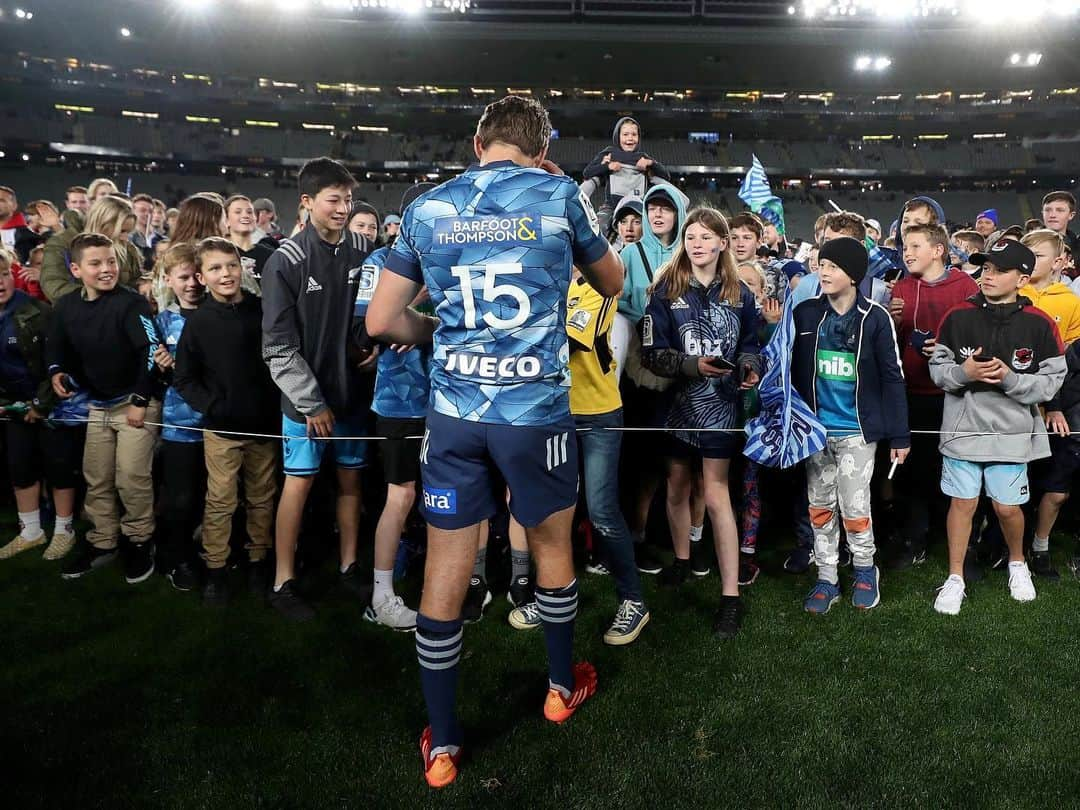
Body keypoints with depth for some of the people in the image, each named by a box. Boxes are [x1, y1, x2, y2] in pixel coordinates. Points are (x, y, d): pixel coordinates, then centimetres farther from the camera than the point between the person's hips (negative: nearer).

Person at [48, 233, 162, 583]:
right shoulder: (66, 307, 2)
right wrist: (58, 372, -3)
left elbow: (150, 350, -19)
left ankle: (140, 543, 15)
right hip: (97, 406, 6)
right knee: (96, 480, 13)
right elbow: (56, 348, 18)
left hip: (136, 403, -6)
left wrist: (140, 400, -18)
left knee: (132, 479, -4)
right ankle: (102, 542, 29)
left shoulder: (131, 302, -16)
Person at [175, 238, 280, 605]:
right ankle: (215, 569, 18)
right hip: (221, 428, -1)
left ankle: (259, 560, 28)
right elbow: (184, 379, 1)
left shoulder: (263, 310, -1)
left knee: (263, 498, 12)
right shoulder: (198, 321, -3)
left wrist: (278, 407, -1)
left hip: (264, 424, 2)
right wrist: (211, 406, -13)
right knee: (220, 502, 3)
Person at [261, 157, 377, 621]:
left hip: (352, 390, 4)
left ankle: (349, 566, 27)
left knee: (351, 478, 12)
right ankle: (283, 583, 14)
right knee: (299, 482, 2)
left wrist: (377, 344, -6)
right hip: (305, 397, -4)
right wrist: (312, 402, -12)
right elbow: (279, 346, -12)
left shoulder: (363, 251, 0)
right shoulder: (286, 262, -11)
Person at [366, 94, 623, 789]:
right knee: (552, 546, 20)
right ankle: (563, 686, 41)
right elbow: (612, 283, 16)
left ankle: (442, 745, 21)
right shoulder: (560, 193, 1)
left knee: (445, 571, 8)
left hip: (454, 410, 2)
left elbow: (382, 320, 7)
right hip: (537, 407, -1)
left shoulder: (428, 206, 6)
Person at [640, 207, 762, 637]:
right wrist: (692, 364, -22)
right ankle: (681, 562, 37)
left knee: (716, 494, -5)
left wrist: (749, 368, -11)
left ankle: (731, 594, 1)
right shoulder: (666, 290, -2)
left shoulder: (740, 293, 3)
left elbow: (750, 345, 11)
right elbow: (652, 352, -8)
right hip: (676, 401, 1)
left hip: (720, 403, -1)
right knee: (677, 487, 14)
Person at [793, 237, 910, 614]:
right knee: (820, 506, 10)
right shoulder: (805, 313, 1)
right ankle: (826, 578, 24)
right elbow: (792, 370, 4)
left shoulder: (876, 318, -6)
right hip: (816, 428, 3)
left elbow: (892, 378, -4)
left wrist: (899, 436, -5)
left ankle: (865, 571, 25)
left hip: (858, 430, -3)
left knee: (854, 506, -1)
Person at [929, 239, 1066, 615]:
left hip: (1011, 430, 0)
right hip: (963, 426, 1)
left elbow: (1052, 381, -3)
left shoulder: (1039, 324, -4)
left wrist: (1010, 378, -18)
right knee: (963, 501, 6)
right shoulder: (958, 317, -1)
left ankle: (1017, 563, 37)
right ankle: (955, 579, 19)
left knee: (1007, 506, 6)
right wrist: (963, 372, -17)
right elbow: (937, 368, 3)